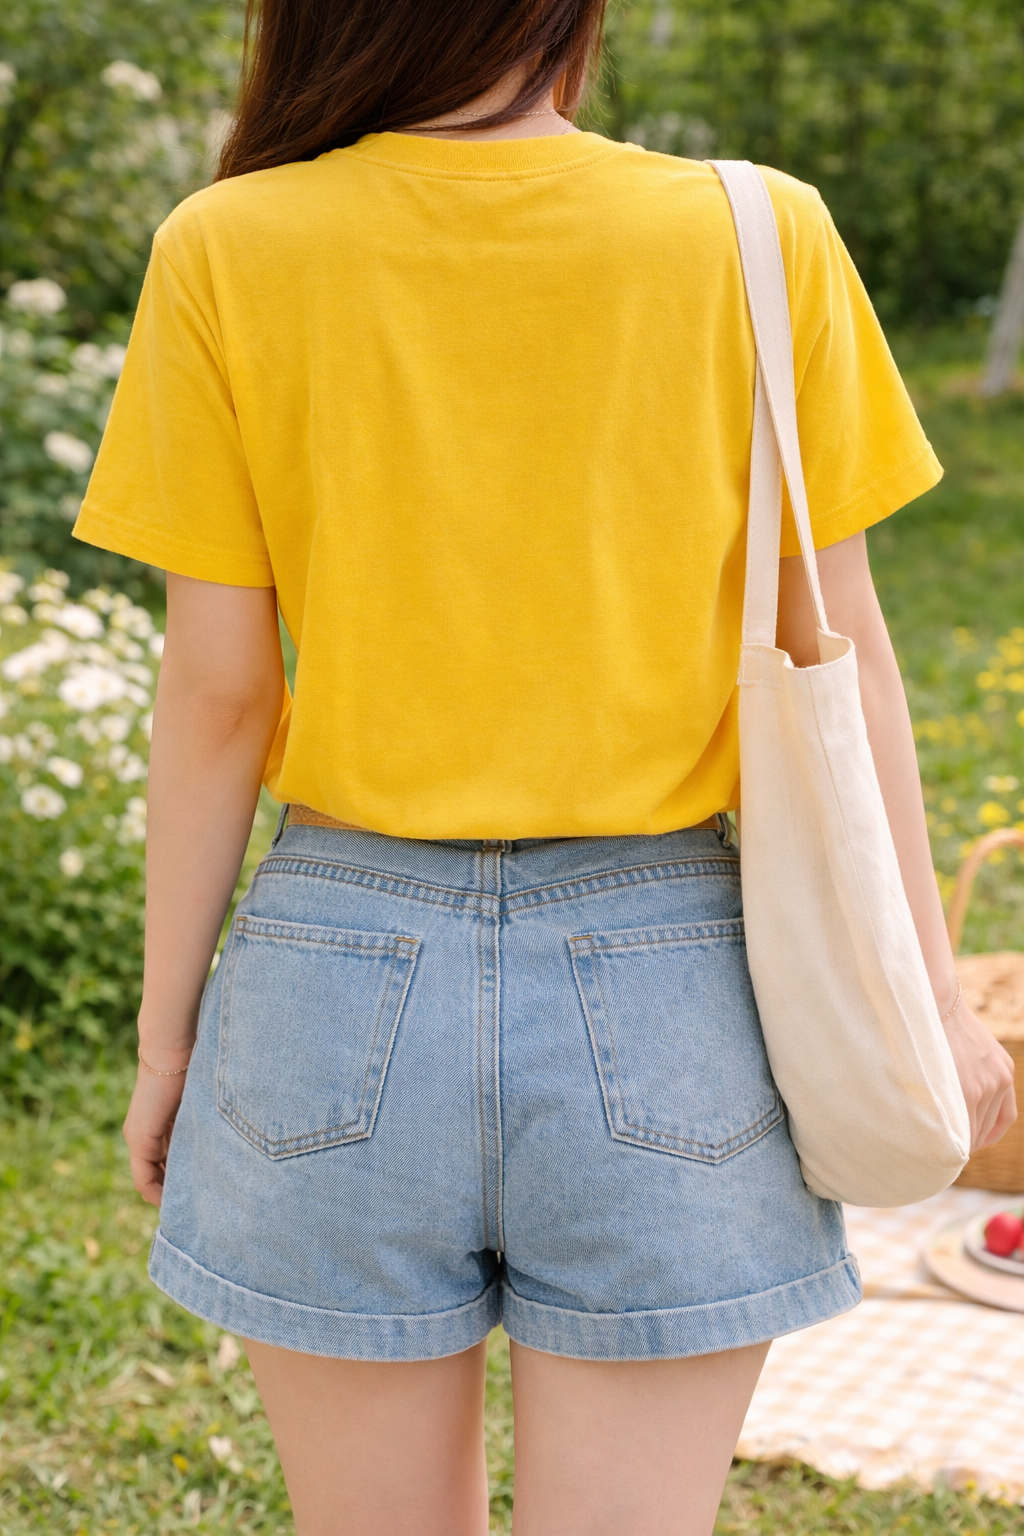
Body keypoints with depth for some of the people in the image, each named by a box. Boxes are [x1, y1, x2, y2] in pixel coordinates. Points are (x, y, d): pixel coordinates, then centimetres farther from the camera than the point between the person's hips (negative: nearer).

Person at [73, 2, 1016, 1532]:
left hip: (345, 975, 1)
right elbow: (839, 653, -3)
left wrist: (167, 1029, 6)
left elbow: (216, 687, -5)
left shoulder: (231, 256, -7)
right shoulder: (758, 240, -6)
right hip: (666, 988, 0)